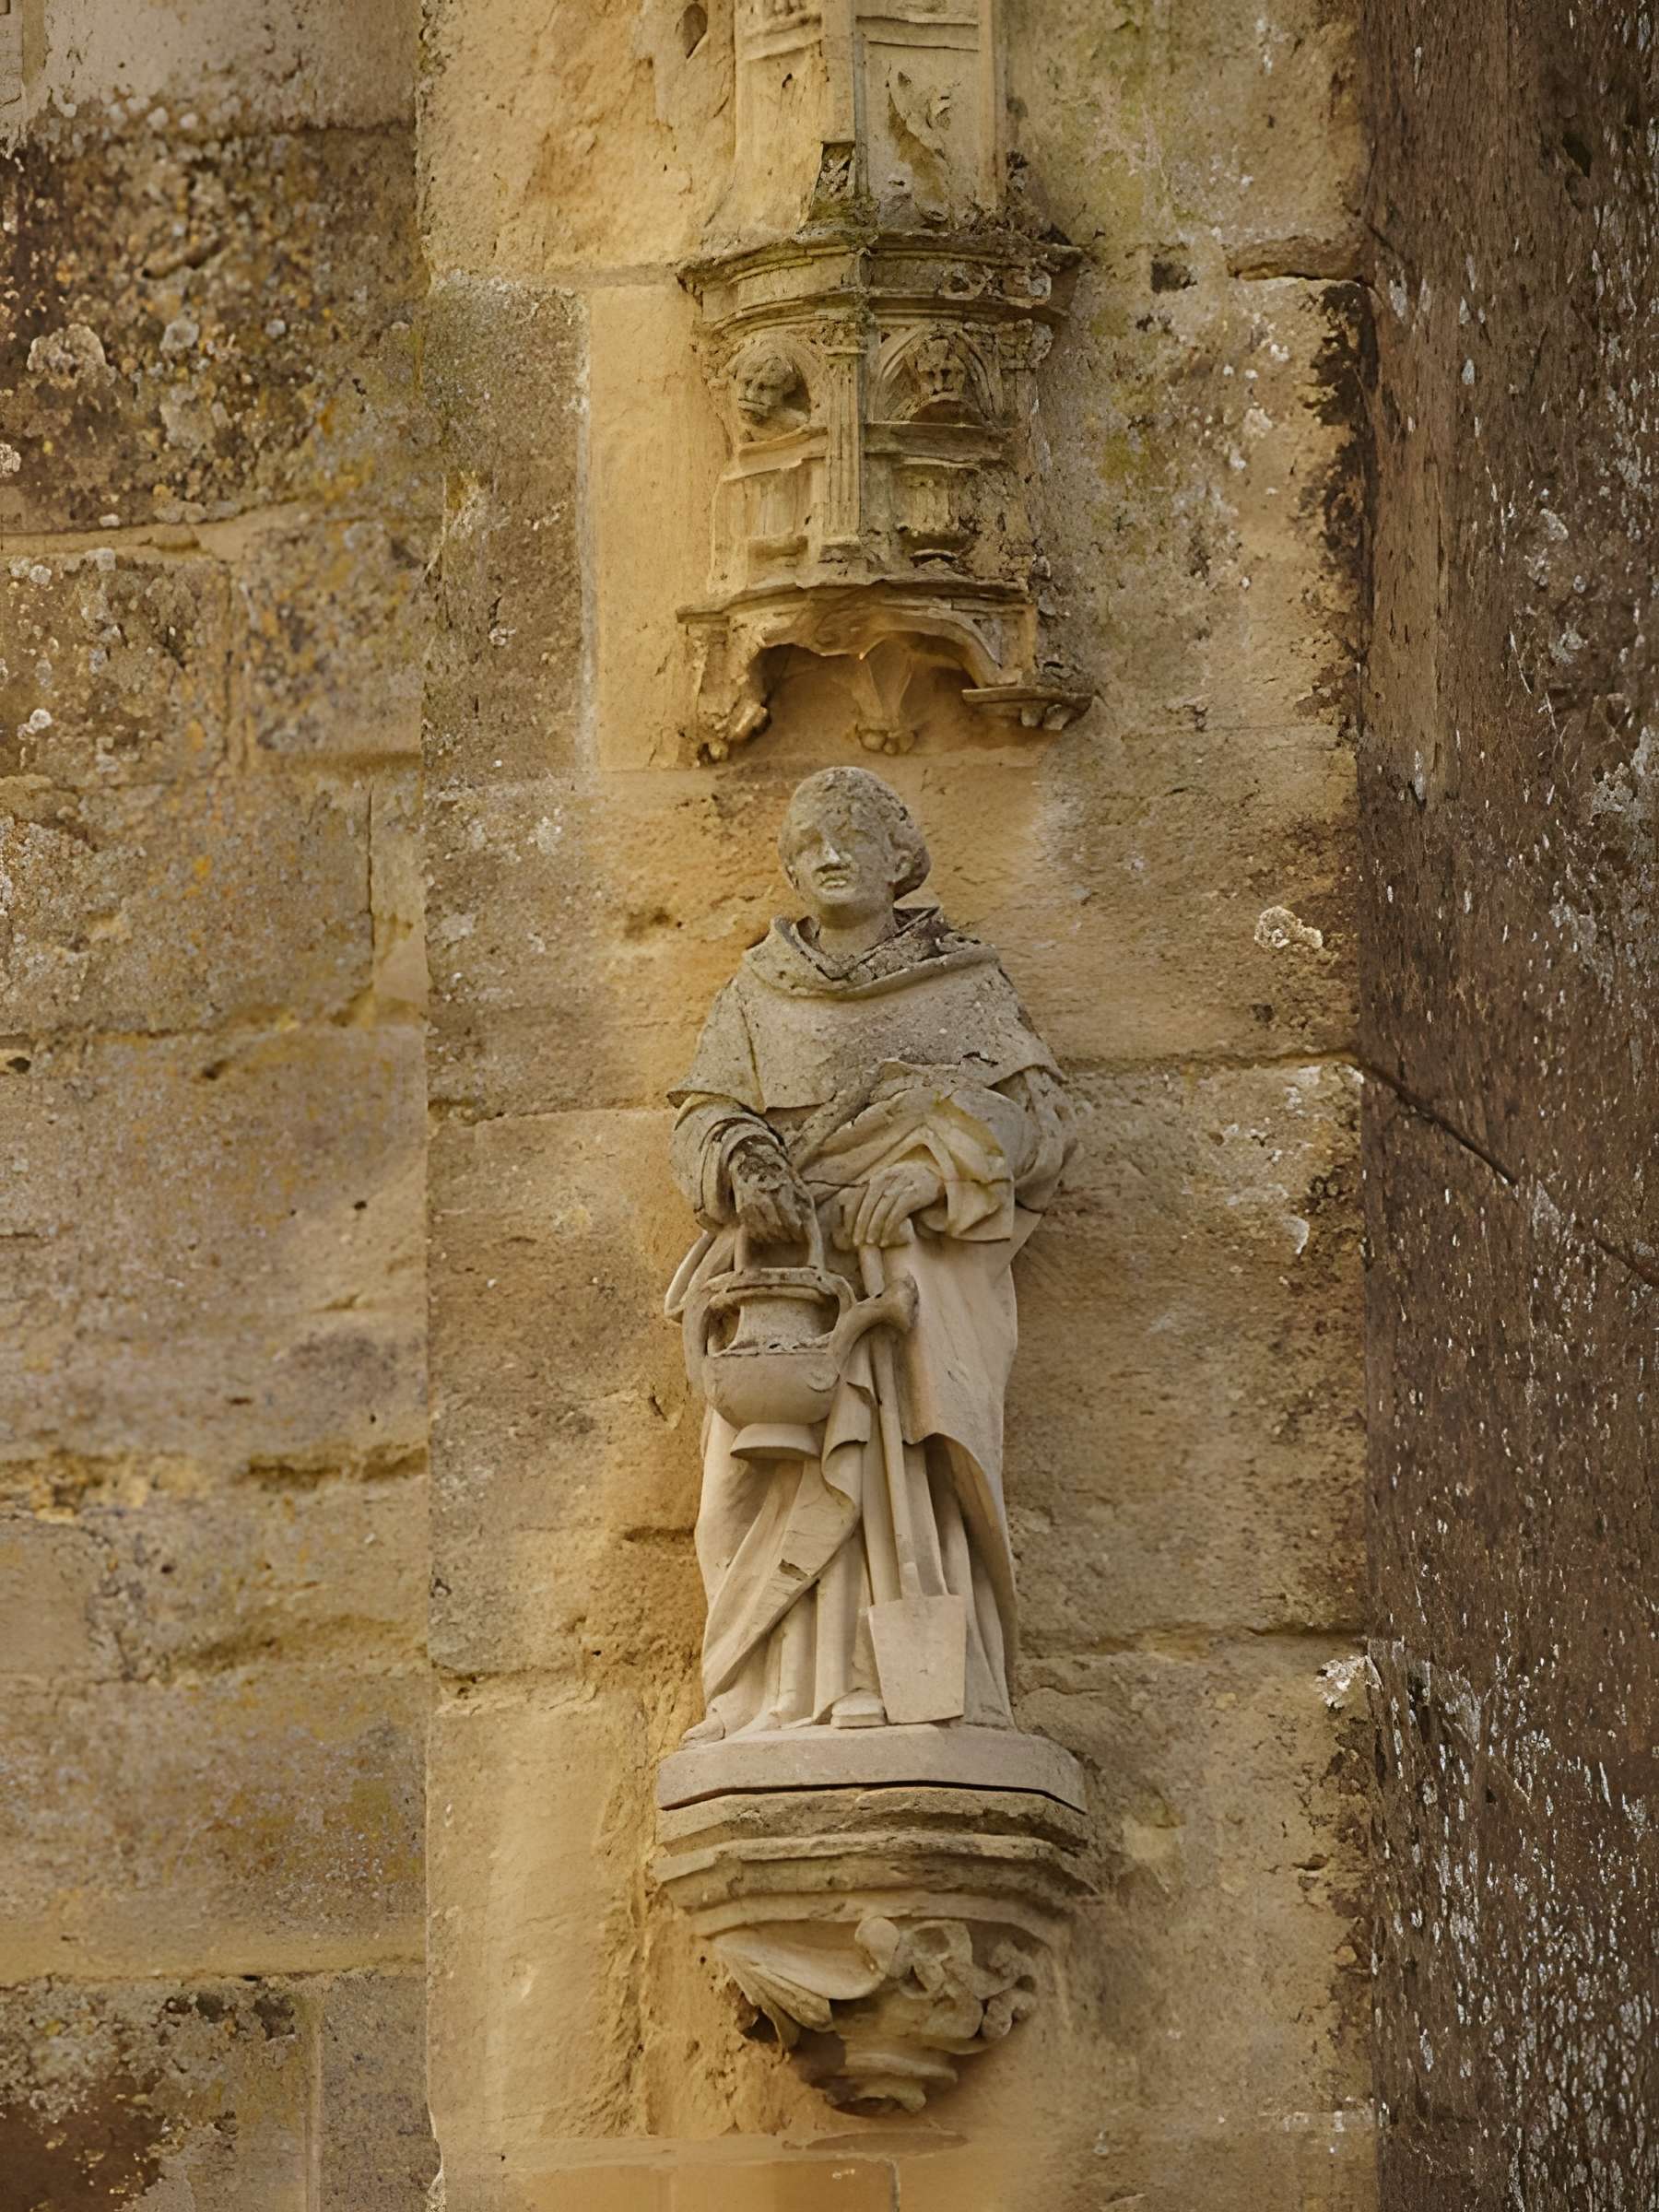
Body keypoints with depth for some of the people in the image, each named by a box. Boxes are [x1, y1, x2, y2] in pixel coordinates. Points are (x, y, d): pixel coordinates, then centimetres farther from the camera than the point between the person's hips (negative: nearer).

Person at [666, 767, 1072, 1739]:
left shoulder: (966, 983, 15)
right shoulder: (757, 995, 23)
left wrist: (923, 1173, -14)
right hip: (789, 1251, 2)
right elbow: (705, 1119, 14)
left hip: (920, 1250, -2)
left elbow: (1038, 1116, 4)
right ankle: (797, 1699, -34)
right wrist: (747, 1165, -11)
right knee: (795, 1456, -23)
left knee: (899, 1434, -28)